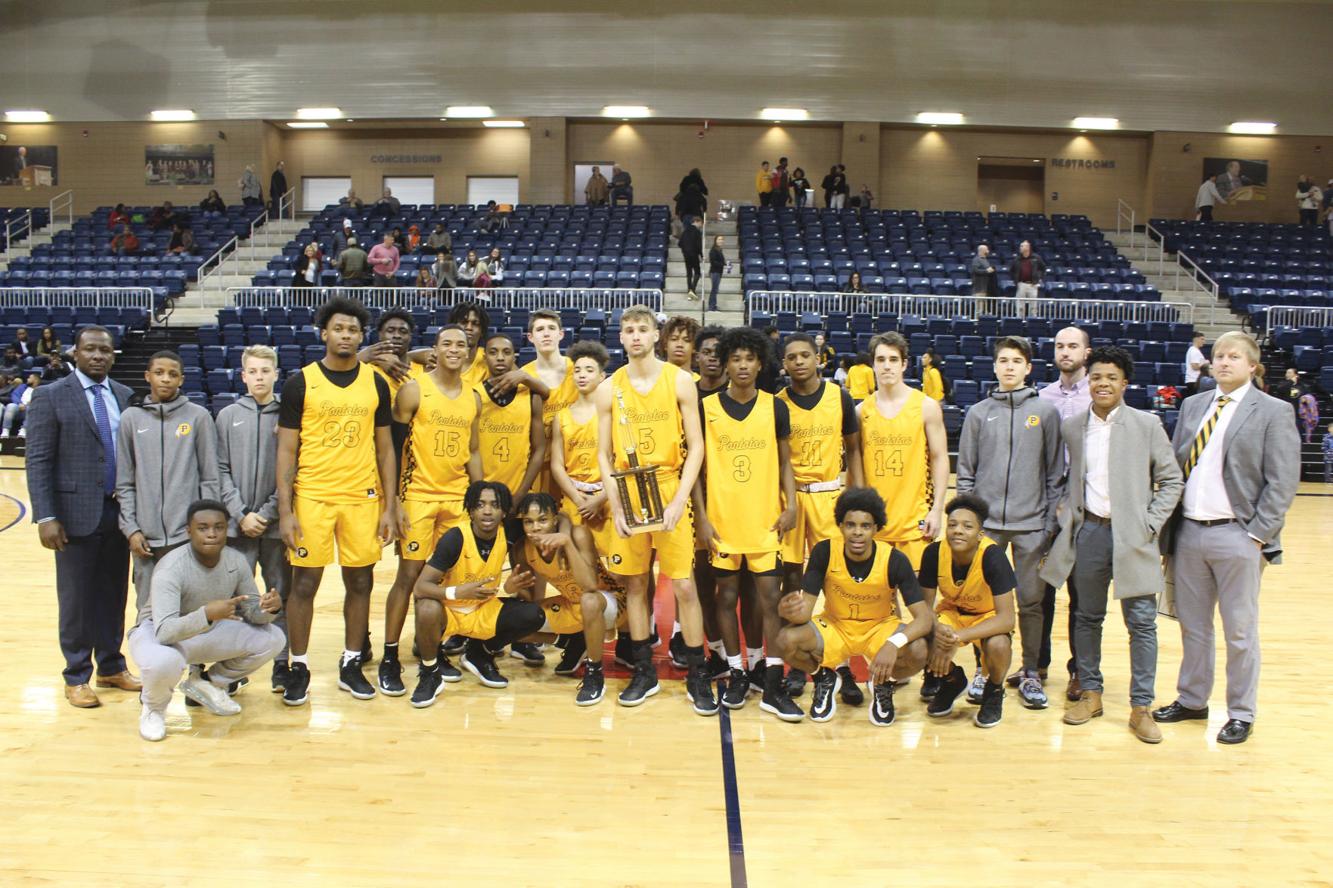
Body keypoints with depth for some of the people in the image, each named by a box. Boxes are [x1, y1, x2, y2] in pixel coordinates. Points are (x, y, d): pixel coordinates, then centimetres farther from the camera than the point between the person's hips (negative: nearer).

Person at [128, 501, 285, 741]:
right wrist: (207, 613, -55)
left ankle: (207, 684, 11)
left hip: (208, 631, 6)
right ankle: (153, 708, -3)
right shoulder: (171, 568, -30)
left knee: (272, 638, -12)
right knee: (164, 662, -42)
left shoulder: (236, 561, -13)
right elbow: (165, 632, -38)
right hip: (158, 633, -6)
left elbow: (252, 611, -4)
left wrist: (269, 608, -29)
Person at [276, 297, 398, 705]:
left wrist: (389, 507, 3)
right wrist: (285, 510, -8)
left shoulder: (375, 383, 6)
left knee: (360, 581, 8)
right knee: (304, 582, 3)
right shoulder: (300, 382, -1)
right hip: (312, 497, -2)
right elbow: (286, 449, -1)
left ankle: (352, 664, 22)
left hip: (363, 497, 2)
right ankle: (299, 667, 17)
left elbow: (385, 448, 8)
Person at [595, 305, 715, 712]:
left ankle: (696, 675, 10)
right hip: (626, 496, 2)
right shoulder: (609, 389, 4)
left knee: (684, 585, -3)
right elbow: (604, 454, 6)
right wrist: (616, 506, -5)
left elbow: (695, 447, -3)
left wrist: (678, 501, -13)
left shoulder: (679, 380, -2)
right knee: (635, 585, 8)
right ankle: (644, 671, 21)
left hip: (669, 494, -2)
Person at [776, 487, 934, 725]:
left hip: (879, 628, 0)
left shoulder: (894, 560, -23)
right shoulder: (824, 552, -21)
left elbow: (924, 618, -26)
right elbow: (806, 609, -21)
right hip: (834, 626, 1)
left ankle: (883, 684, 5)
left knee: (918, 652, -32)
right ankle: (826, 678, 6)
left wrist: (894, 643, -46)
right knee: (786, 641, -28)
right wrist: (791, 610, -48)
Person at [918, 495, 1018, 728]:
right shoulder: (934, 553, -22)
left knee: (998, 645, -36)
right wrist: (937, 630, -35)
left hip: (988, 616, -3)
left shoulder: (993, 556, -30)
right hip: (951, 612, 3)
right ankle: (951, 679, 10)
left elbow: (1007, 618, -32)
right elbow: (925, 605, -12)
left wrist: (959, 637, -41)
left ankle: (994, 690, 2)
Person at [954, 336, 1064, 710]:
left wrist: (1051, 522, -1)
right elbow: (965, 471, 8)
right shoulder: (978, 413, 7)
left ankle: (1031, 672, 18)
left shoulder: (1045, 411, 4)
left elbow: (1055, 472, 4)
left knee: (1031, 601, 5)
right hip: (986, 522, 1)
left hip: (1031, 523, -1)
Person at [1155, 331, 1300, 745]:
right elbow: (1175, 467, 9)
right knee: (1192, 625, 14)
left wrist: (1256, 534, -13)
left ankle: (1241, 714, 19)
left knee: (1240, 631, 6)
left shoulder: (1273, 412, -4)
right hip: (1188, 531, 5)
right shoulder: (1192, 406, 10)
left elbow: (1282, 483, -8)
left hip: (1236, 536, -4)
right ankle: (1191, 700, 28)